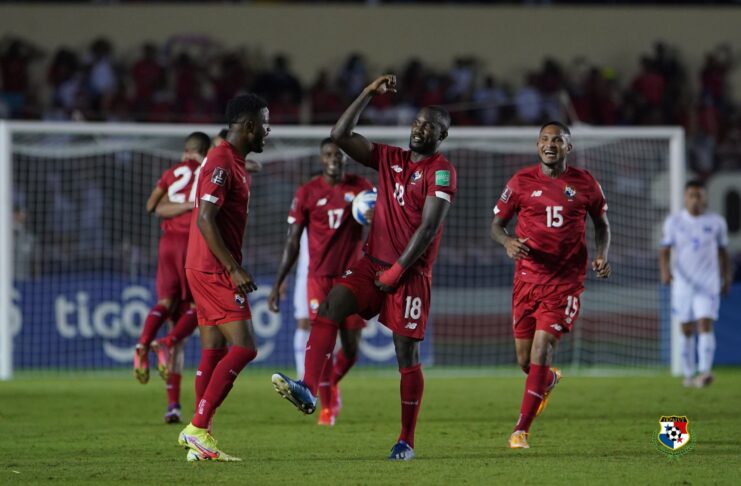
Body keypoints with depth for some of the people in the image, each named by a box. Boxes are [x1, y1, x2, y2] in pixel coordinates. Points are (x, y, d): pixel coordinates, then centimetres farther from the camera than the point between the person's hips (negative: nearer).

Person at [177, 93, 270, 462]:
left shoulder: (234, 162, 17)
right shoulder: (221, 163, -15)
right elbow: (205, 220, -22)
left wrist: (233, 269, 22)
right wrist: (234, 269, -23)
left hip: (212, 271, 10)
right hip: (214, 271, -10)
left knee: (214, 353, 8)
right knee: (243, 347, -13)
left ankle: (200, 441, 7)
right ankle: (198, 428, -14)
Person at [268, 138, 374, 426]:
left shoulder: (361, 188, 3)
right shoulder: (307, 193, 0)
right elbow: (292, 242, 1)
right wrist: (278, 284, -3)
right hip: (320, 278, -2)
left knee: (351, 349, 2)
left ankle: (332, 383, 33)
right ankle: (327, 407, 0)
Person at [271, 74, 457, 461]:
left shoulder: (441, 171, -6)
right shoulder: (390, 159, 13)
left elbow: (428, 228, -12)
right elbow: (341, 136, 9)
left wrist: (396, 271, -14)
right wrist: (369, 94, 3)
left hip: (410, 273, -5)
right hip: (373, 263, 5)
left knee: (407, 355, -2)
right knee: (330, 305, -20)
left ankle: (406, 441, 8)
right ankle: (308, 390, -32)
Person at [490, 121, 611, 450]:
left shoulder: (584, 183, 3)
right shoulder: (522, 182, 2)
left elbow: (601, 223, 16)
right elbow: (496, 223, 7)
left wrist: (602, 255, -2)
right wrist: (507, 242, -16)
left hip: (565, 282, -2)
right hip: (527, 278, 2)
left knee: (541, 349, -15)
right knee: (525, 359, 7)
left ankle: (521, 430, -9)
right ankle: (549, 380, 46)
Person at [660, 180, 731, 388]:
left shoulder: (716, 222, 2)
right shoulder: (674, 221, 1)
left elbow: (723, 252, 12)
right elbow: (665, 251, -1)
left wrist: (727, 278, 11)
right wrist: (665, 271, -19)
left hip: (708, 284, -1)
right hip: (682, 283, 1)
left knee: (706, 325, -16)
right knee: (687, 330, 7)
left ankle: (705, 372, -27)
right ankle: (688, 374, 18)